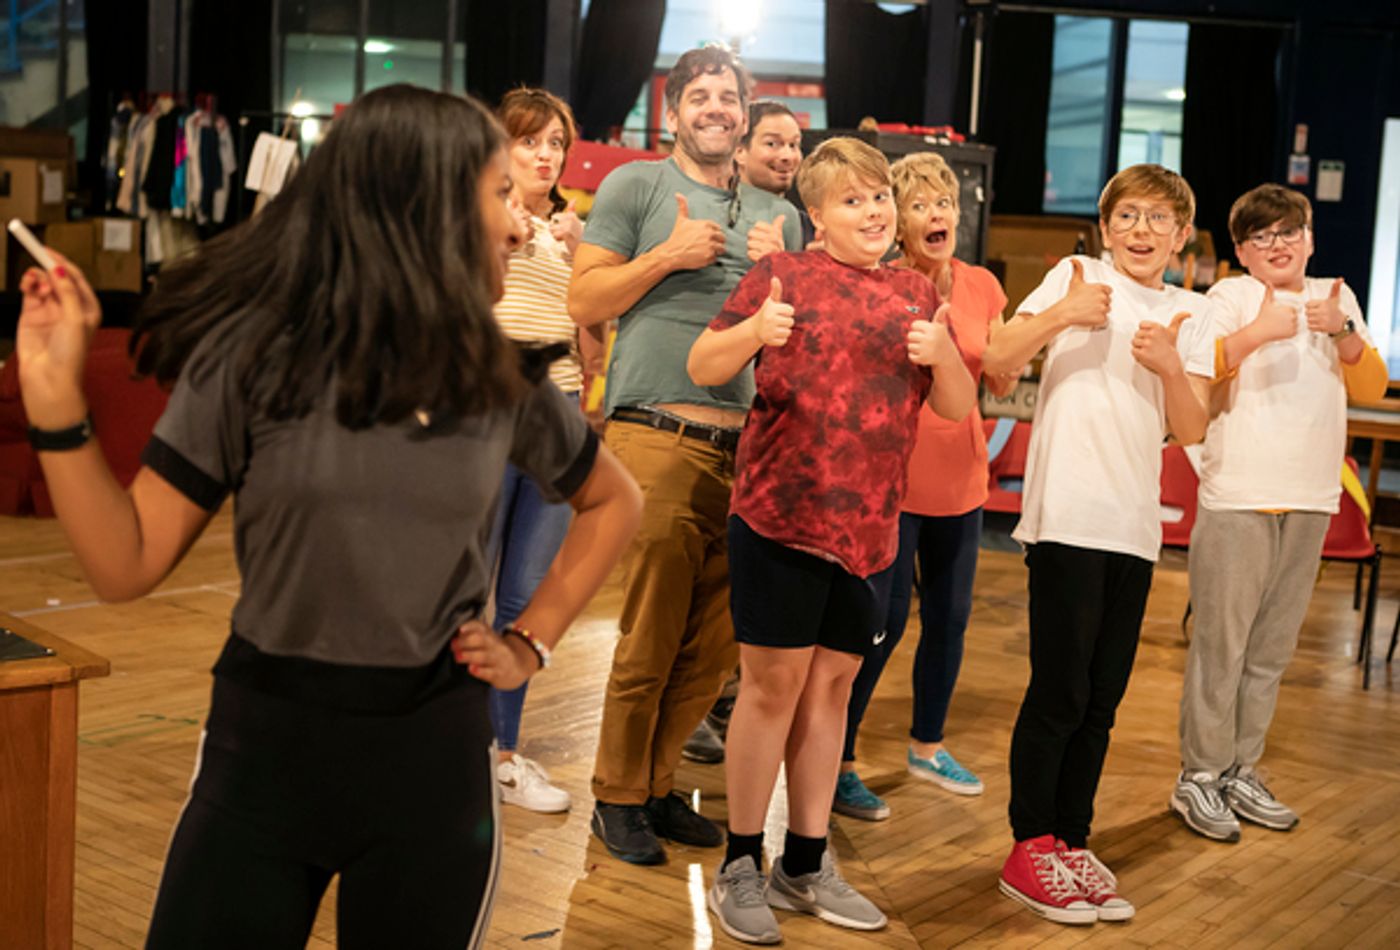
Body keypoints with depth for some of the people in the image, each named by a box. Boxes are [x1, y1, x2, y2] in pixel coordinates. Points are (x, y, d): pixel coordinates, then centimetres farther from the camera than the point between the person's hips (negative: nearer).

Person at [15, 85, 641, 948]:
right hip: (264, 747, -2)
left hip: (432, 758, 2)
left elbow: (615, 502, 17)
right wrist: (58, 404, -18)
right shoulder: (255, 354, -7)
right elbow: (128, 564, -7)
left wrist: (533, 643, 7)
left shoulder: (503, 380, 0)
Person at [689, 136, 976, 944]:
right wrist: (754, 330, -22)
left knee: (833, 684, 11)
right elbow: (702, 368, -3)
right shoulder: (782, 274, -1)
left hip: (869, 525, 5)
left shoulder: (917, 294, 11)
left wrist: (943, 353, -10)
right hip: (779, 514, -4)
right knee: (774, 681, 0)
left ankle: (807, 862, 23)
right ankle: (741, 866, 14)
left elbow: (959, 406, 11)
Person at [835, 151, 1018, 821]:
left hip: (960, 477, 6)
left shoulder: (982, 286, 5)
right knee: (883, 620, -5)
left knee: (950, 616, 13)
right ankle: (837, 761, 8)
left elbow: (1002, 387, 7)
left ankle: (927, 746, 32)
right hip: (893, 476, -5)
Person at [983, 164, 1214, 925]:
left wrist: (1171, 366, -11)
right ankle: (1029, 849, 11)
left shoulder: (1191, 316, 12)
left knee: (1101, 699, 10)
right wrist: (1060, 315, -20)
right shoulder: (1076, 277, 1)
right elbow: (995, 360, -7)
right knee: (1060, 692, -2)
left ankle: (1070, 843, 22)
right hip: (1065, 515, -5)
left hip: (1135, 527, 5)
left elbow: (1190, 432, 5)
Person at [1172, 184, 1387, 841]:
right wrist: (1257, 331, -29)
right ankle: (1200, 775, 8)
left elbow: (1371, 388, 6)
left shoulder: (1334, 298, 12)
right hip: (1238, 497, -5)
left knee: (1272, 646, 12)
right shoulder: (1232, 296, -3)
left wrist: (1343, 332, -11)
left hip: (1309, 502, 5)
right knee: (1221, 642, -3)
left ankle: (1241, 771, 23)